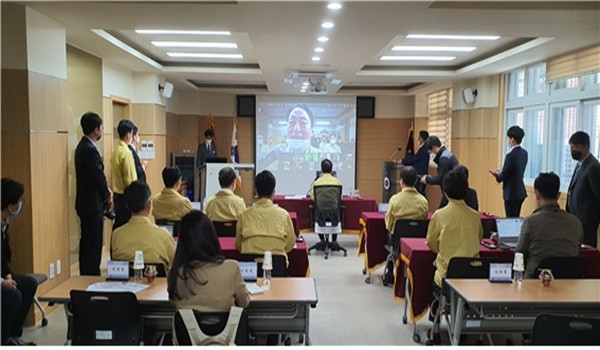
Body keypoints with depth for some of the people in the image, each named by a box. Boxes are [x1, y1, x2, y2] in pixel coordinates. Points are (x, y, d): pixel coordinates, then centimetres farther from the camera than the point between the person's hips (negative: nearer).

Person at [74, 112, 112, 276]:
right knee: (93, 245, -3)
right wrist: (107, 195, -3)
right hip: (92, 204, -10)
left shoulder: (83, 146, 11)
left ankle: (86, 275, 26)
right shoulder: (90, 149, -21)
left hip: (85, 203, 10)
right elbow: (98, 177, -19)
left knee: (87, 243, 17)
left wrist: (106, 190, 5)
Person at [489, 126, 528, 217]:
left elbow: (503, 177, -16)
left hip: (512, 193, -9)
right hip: (521, 192, 9)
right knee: (516, 219, 16)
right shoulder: (524, 153, 5)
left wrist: (496, 174, 4)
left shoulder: (511, 155, -20)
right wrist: (500, 173, 15)